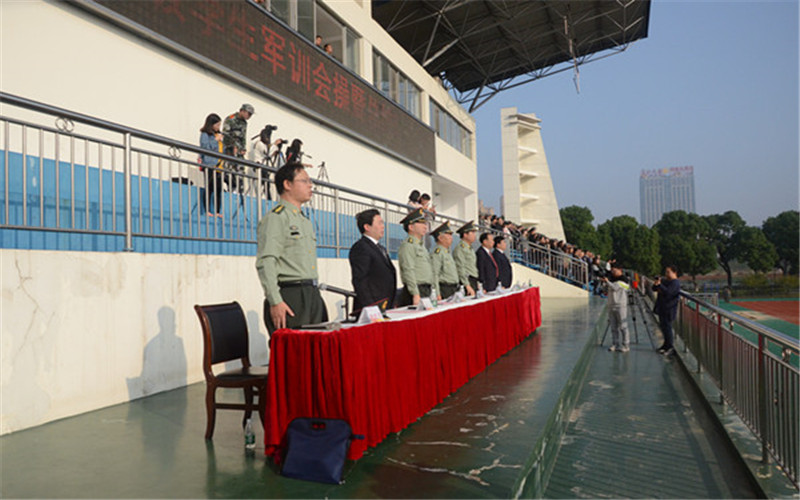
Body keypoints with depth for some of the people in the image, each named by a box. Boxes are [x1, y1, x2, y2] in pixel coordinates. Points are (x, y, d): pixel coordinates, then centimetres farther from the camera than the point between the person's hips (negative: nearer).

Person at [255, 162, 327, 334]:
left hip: (313, 294, 8)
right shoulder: (275, 218, -6)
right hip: (290, 296, -8)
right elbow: (265, 263, -15)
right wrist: (275, 301, -22)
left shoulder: (306, 221, 22)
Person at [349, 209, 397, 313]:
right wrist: (371, 308, -21)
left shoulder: (381, 248, 21)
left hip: (387, 308, 9)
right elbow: (359, 281, -16)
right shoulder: (360, 248, -9)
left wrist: (392, 304, 17)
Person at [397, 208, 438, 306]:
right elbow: (409, 271, -16)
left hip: (427, 291, 9)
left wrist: (437, 294, 16)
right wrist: (416, 294, -22)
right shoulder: (407, 245, -7)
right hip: (416, 292, -9)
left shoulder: (421, 246, 21)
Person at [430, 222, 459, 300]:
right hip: (445, 290, -9)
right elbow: (434, 275, -18)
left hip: (454, 290, 9)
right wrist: (437, 294, -22)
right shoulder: (437, 253, -12)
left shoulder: (448, 252, 19)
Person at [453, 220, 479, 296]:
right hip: (467, 282, -9)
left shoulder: (470, 248, 20)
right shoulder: (460, 248, -9)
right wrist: (467, 286, -21)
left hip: (474, 281, 9)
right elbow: (460, 269, -16)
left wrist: (477, 284, 19)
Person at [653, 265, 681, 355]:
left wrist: (659, 284, -27)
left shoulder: (675, 282, -13)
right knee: (663, 326, 16)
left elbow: (668, 292, -25)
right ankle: (666, 344, 29)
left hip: (669, 309, -9)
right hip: (662, 307, 9)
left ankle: (671, 347, -1)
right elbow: (654, 289, 14)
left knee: (667, 327, -8)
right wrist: (655, 284, -6)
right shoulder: (665, 280, 14)